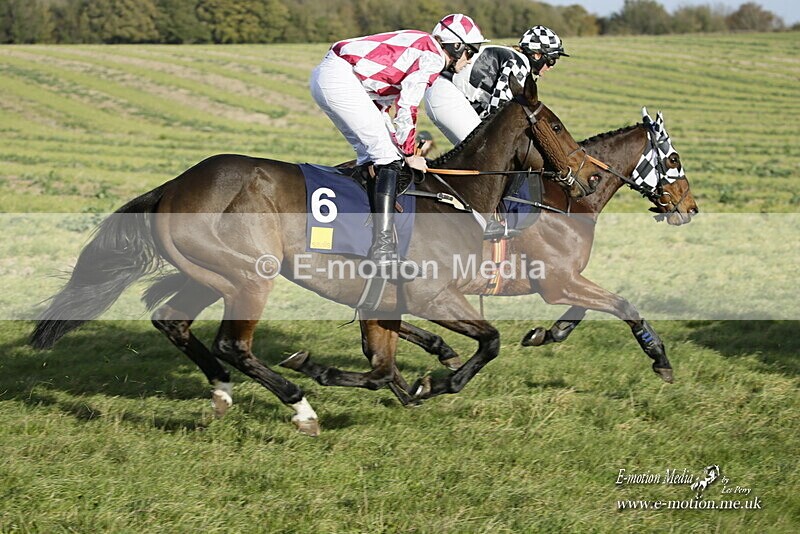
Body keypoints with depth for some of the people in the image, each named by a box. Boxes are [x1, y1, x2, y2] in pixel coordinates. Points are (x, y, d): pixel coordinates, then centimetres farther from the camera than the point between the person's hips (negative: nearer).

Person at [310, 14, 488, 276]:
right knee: (388, 156, -9)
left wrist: (403, 147, 23)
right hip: (340, 79, -10)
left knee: (372, 152, 19)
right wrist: (409, 155, 1)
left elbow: (383, 100, 25)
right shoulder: (433, 58, -5)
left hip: (324, 75, 10)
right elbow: (406, 108, -10)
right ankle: (383, 247, -16)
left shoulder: (418, 47, 24)